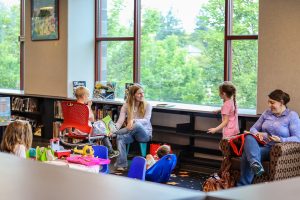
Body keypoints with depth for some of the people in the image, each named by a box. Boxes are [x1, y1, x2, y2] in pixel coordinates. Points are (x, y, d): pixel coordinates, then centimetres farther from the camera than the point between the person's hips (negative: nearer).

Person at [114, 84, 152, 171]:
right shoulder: (126, 106, 3)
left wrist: (133, 120, -34)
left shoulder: (147, 105, -1)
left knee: (137, 125, -38)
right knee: (120, 137, -33)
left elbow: (146, 120, -15)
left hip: (145, 134, -2)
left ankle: (115, 133, -21)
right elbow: (120, 122, -6)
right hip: (132, 133, 2)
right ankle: (121, 164, -34)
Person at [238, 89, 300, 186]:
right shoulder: (267, 113, 17)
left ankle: (243, 186, -29)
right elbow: (253, 128, 19)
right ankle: (255, 164, -52)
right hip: (261, 145, 5)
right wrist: (257, 133, -5)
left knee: (247, 154, -31)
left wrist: (281, 140, -21)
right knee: (249, 137, -33)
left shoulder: (292, 116, 2)